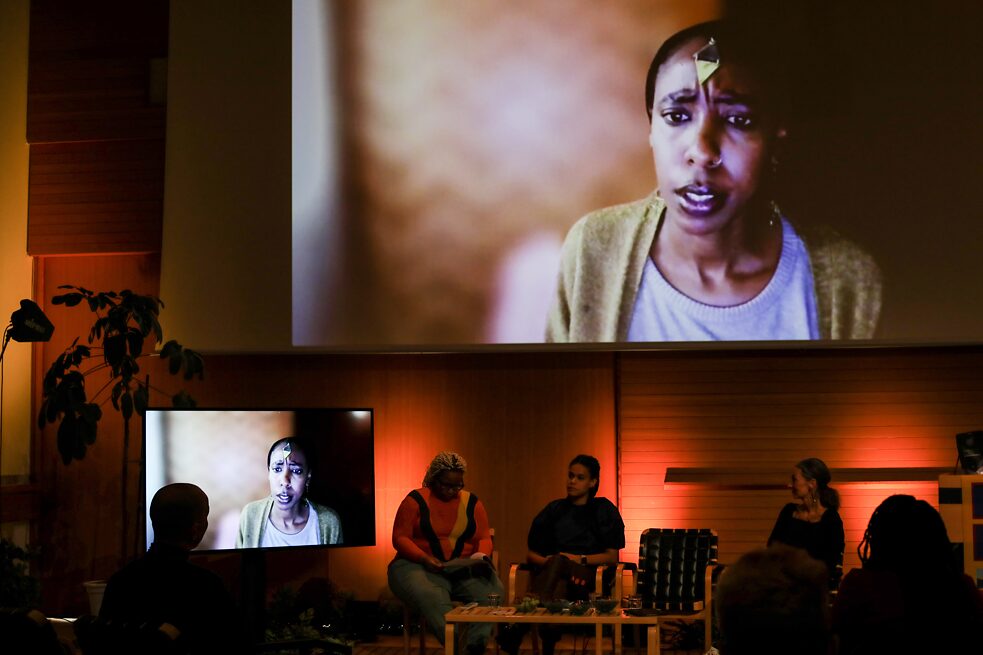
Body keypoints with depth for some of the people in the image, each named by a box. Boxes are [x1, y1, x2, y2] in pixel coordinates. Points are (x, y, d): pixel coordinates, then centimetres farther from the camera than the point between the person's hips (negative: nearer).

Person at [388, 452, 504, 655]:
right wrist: (423, 558, -18)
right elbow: (400, 538, -2)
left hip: (466, 568, 3)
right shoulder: (416, 500, 3)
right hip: (421, 567, -3)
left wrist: (481, 555, -11)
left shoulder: (472, 503, 14)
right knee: (431, 598, -39)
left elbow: (484, 539, 13)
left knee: (492, 592, -29)